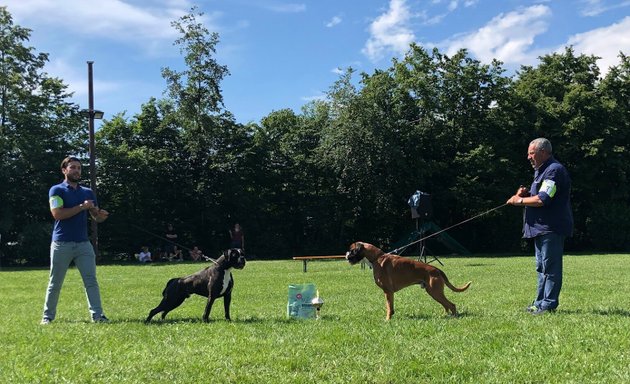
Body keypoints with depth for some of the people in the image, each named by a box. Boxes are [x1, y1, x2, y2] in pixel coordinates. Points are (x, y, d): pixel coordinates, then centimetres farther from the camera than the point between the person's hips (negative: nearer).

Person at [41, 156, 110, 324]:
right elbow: (57, 214, -16)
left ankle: (97, 315, -4)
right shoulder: (57, 190, -2)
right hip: (62, 244, -4)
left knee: (91, 280, -3)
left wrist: (101, 215, -12)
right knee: (55, 283, 6)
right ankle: (48, 316, 18)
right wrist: (82, 206, -16)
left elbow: (96, 217, 12)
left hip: (83, 243, 4)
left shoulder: (88, 192, 13)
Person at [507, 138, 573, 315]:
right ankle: (540, 302, 22)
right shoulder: (541, 171, 19)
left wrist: (520, 200, -11)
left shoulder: (554, 170, -15)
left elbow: (542, 200, -24)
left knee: (550, 267, -6)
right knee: (542, 267, 15)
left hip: (551, 228, -11)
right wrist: (525, 194, 4)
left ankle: (549, 304, -2)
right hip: (541, 227, 11)